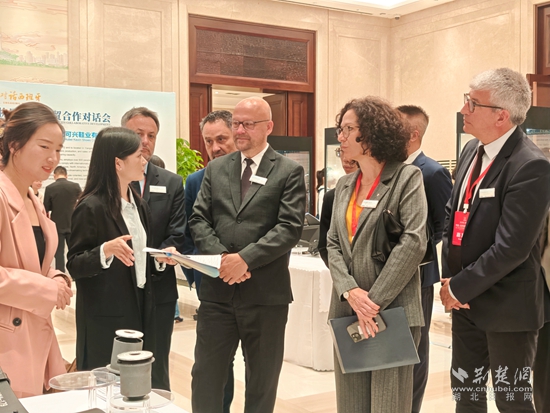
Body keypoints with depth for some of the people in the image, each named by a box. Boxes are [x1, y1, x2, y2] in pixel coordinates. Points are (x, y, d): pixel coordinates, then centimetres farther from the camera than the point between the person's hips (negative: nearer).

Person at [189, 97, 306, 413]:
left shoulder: (289, 171, -1)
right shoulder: (216, 169, 11)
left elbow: (290, 227, -11)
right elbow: (199, 220, 5)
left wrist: (245, 258, -19)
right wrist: (221, 258, -12)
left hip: (266, 292, -3)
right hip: (218, 290, 3)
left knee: (262, 380, 12)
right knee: (206, 375, 7)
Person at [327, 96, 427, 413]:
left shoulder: (408, 177, -4)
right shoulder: (345, 185, 15)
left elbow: (414, 243, -13)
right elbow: (333, 245, 10)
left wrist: (375, 302, -16)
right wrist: (350, 291, -9)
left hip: (393, 311, -6)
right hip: (347, 311, 6)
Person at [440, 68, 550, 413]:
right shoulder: (472, 150, 6)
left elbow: (511, 248, -24)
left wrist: (460, 287, -15)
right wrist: (449, 277, -1)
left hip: (506, 306, -7)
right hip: (465, 300, 8)